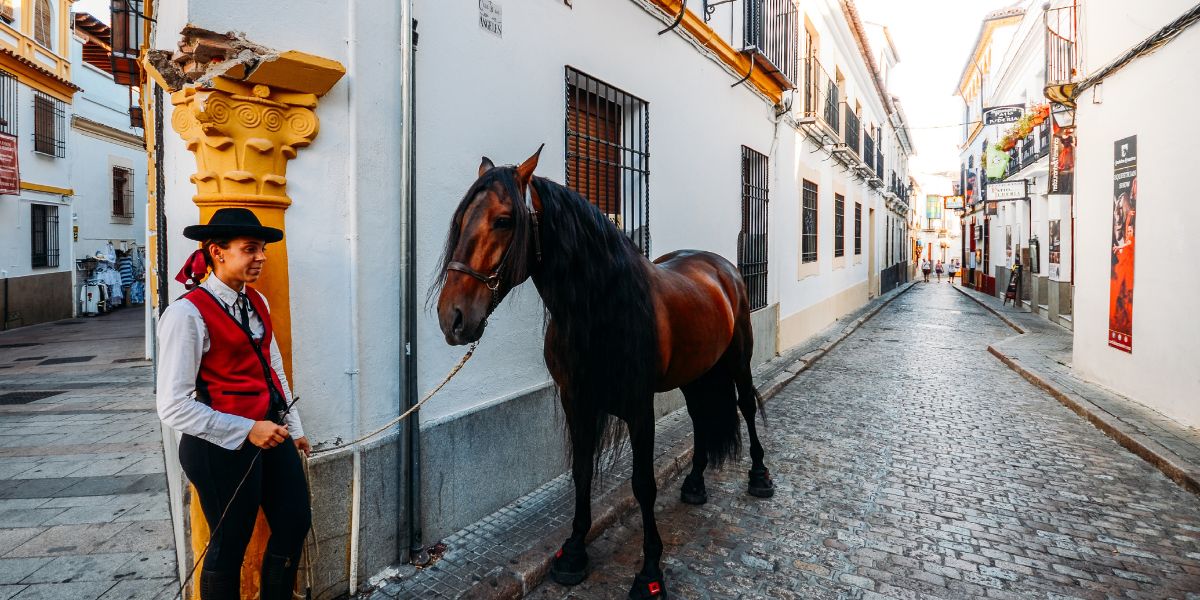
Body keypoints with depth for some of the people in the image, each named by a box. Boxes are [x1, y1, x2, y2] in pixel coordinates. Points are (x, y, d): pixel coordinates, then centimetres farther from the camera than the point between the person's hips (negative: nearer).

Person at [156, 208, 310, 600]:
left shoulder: (257, 302, 5)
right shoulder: (188, 313, -17)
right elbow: (174, 406, -19)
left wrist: (294, 428, 16)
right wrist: (247, 431, -22)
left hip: (273, 432, 7)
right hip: (224, 446, -7)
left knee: (296, 523, 16)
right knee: (230, 545, 10)